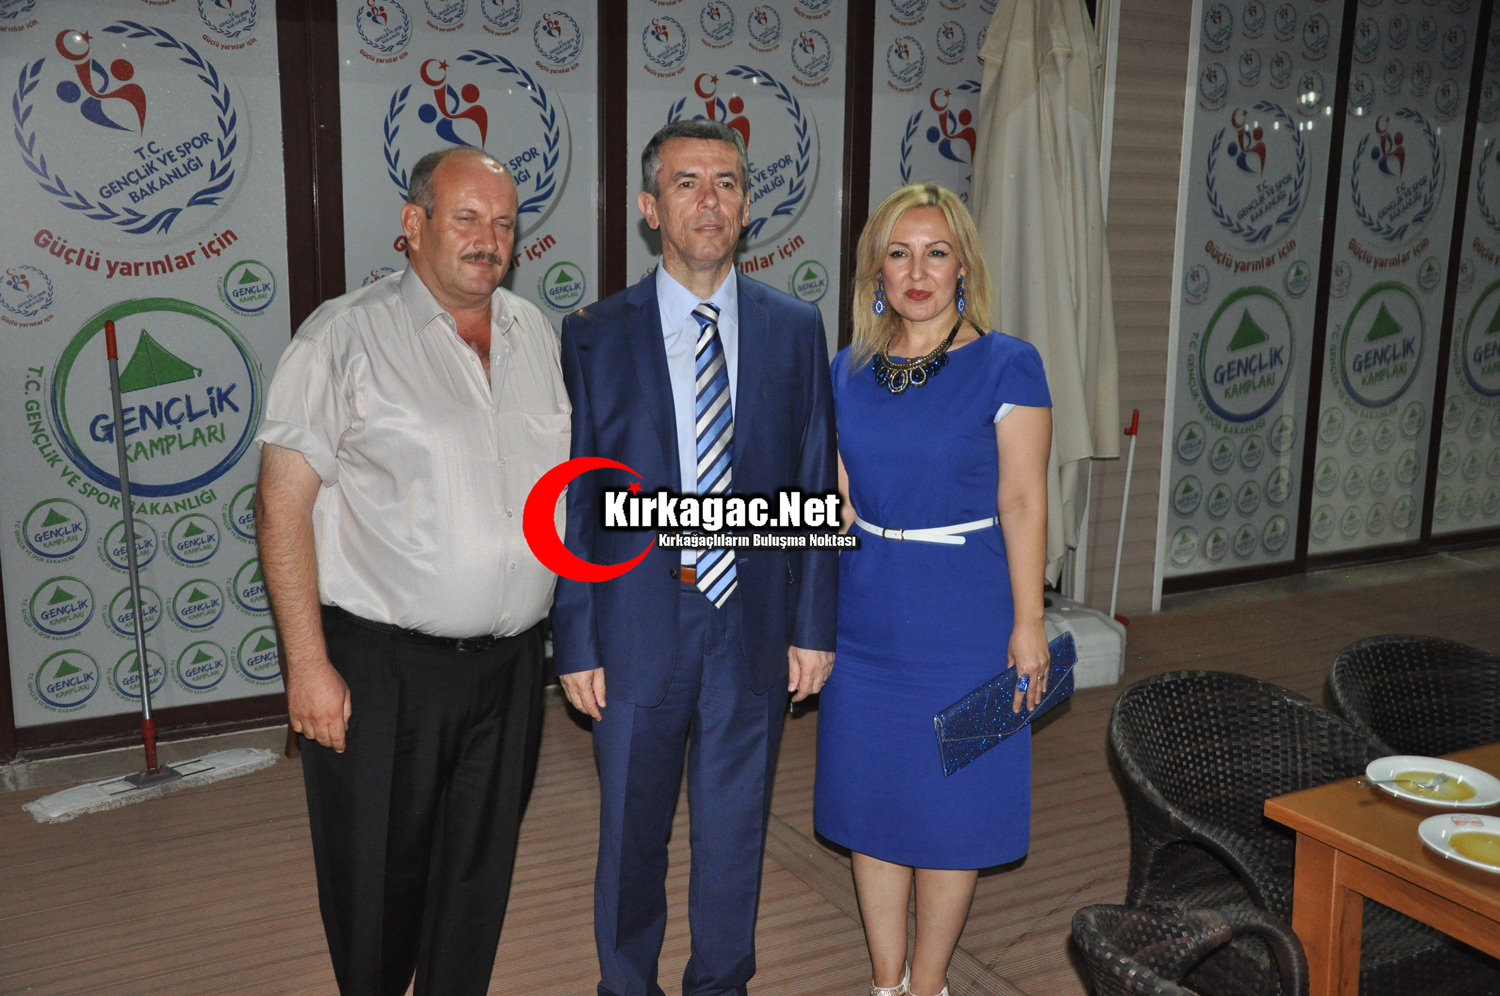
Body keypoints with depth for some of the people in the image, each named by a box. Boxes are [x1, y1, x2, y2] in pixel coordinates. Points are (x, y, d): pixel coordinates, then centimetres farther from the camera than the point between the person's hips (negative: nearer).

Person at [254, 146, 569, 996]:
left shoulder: (537, 335, 8)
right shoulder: (346, 335, -8)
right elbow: (283, 506, -10)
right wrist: (308, 664, -14)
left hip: (511, 663, 4)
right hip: (380, 669, -4)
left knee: (479, 874, 17)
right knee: (376, 877, 11)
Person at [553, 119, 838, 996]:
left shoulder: (796, 330, 1)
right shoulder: (595, 337, -3)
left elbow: (815, 487, 2)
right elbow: (573, 504, -3)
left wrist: (815, 625, 0)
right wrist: (575, 642, -5)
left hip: (756, 621, 1)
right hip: (639, 620, -1)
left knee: (736, 825, 16)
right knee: (632, 830, 14)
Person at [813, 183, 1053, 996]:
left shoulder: (1006, 366, -7)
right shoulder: (848, 371, 5)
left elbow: (1023, 501, -9)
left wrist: (1028, 623, -11)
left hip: (963, 614, -4)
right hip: (865, 613, 4)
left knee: (950, 801, 7)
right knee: (871, 797, 12)